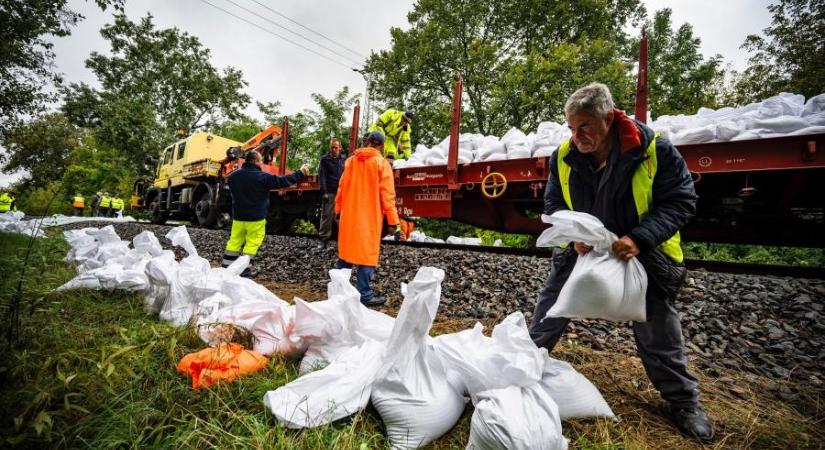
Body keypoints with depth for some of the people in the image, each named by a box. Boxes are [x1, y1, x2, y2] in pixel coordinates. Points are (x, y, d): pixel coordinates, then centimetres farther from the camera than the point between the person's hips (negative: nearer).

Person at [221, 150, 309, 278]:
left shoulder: (234, 176, 5)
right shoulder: (262, 177, -16)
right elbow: (283, 181, -12)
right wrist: (300, 172, -3)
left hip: (238, 215, 6)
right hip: (255, 217, -6)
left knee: (235, 241, 14)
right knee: (252, 242, 2)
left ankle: (226, 266, 19)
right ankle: (244, 269, 3)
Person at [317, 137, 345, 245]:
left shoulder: (342, 160, 13)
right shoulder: (324, 159, 1)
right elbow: (322, 177, -5)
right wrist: (324, 192, -13)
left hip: (341, 192, 4)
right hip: (329, 192, -4)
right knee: (327, 215, -2)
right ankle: (324, 237, 6)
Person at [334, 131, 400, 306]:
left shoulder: (351, 160, 7)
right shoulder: (382, 163, -8)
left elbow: (342, 187, 10)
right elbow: (387, 194, -12)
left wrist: (339, 208, 19)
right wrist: (393, 219, -11)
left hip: (349, 214, 5)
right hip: (369, 216, -5)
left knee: (347, 249, 16)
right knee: (367, 252, -1)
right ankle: (365, 294, 3)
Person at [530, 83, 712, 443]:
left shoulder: (655, 150, -20)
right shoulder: (564, 155, -12)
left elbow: (681, 201, -15)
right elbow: (553, 203, -2)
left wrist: (640, 238, -30)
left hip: (642, 251, -2)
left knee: (657, 329, 8)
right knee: (553, 301, 9)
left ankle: (683, 399, 31)